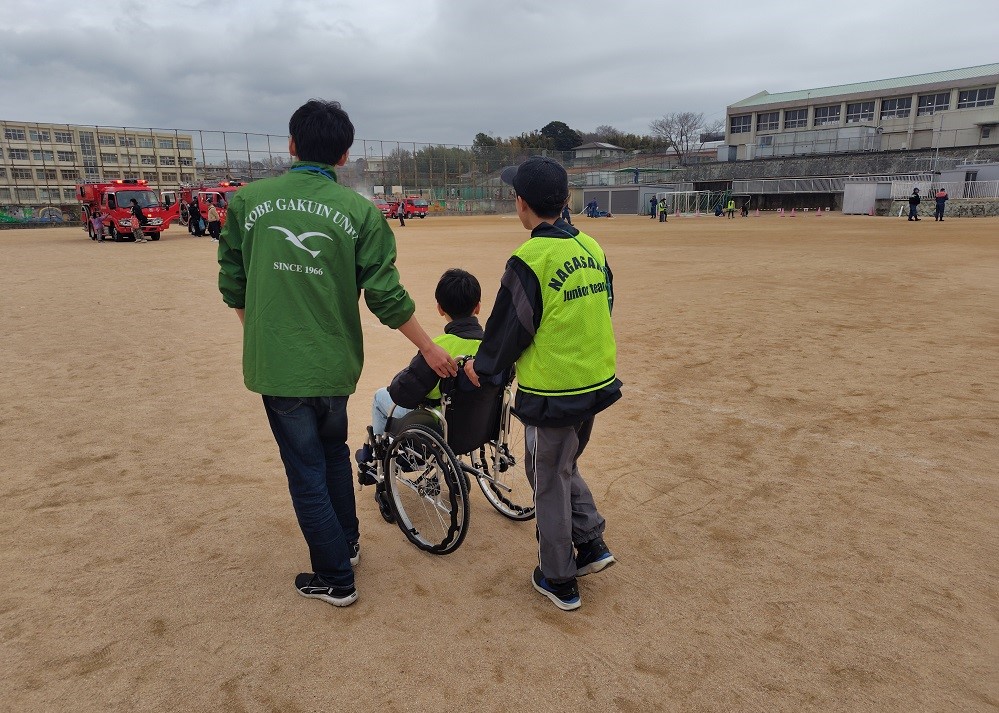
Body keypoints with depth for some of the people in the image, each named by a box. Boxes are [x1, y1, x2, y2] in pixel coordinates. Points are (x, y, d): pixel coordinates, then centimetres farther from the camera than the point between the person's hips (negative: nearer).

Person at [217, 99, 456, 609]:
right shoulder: (360, 211, -5)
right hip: (333, 361, 1)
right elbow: (386, 296, -7)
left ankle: (335, 579, 23)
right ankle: (347, 542, 41)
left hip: (274, 362, -1)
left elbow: (232, 286, 4)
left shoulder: (248, 200, -2)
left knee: (306, 472, 11)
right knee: (333, 452, 26)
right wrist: (430, 348, 6)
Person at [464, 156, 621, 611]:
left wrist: (481, 367, 5)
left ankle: (559, 581, 23)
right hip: (597, 383, 7)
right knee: (566, 467, 27)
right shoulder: (592, 249, 3)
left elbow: (509, 329, -12)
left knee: (549, 483, 10)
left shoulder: (530, 259, -18)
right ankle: (592, 544, 28)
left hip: (552, 393, -7)